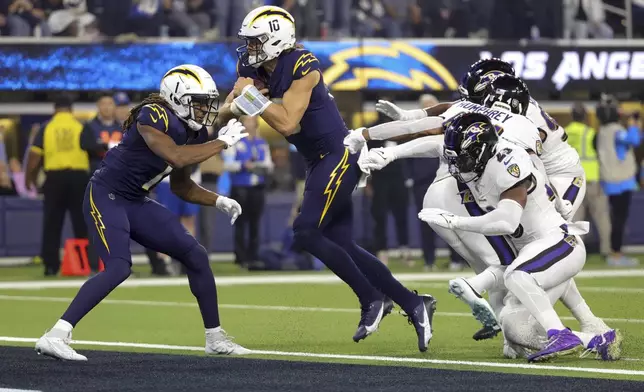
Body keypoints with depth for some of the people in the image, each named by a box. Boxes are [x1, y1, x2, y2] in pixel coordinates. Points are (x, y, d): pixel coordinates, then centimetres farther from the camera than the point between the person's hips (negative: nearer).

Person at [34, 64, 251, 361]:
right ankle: (55, 337, -27)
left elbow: (181, 186, 17)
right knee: (119, 268, -27)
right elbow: (177, 158, -37)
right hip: (106, 196, -9)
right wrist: (223, 142, -26)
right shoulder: (154, 116, -22)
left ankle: (215, 339, 19)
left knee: (196, 256, 6)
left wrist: (218, 201, 4)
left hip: (136, 203, 9)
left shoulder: (193, 133, 6)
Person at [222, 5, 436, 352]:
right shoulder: (254, 68, 5)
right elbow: (226, 111, 5)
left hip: (338, 156, -9)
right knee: (340, 244, 7)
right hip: (320, 162, 9)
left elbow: (287, 123, -25)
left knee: (306, 233, -15)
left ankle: (372, 299, -4)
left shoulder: (302, 68, -19)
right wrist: (235, 105, -17)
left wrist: (252, 95, -19)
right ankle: (413, 304, 12)